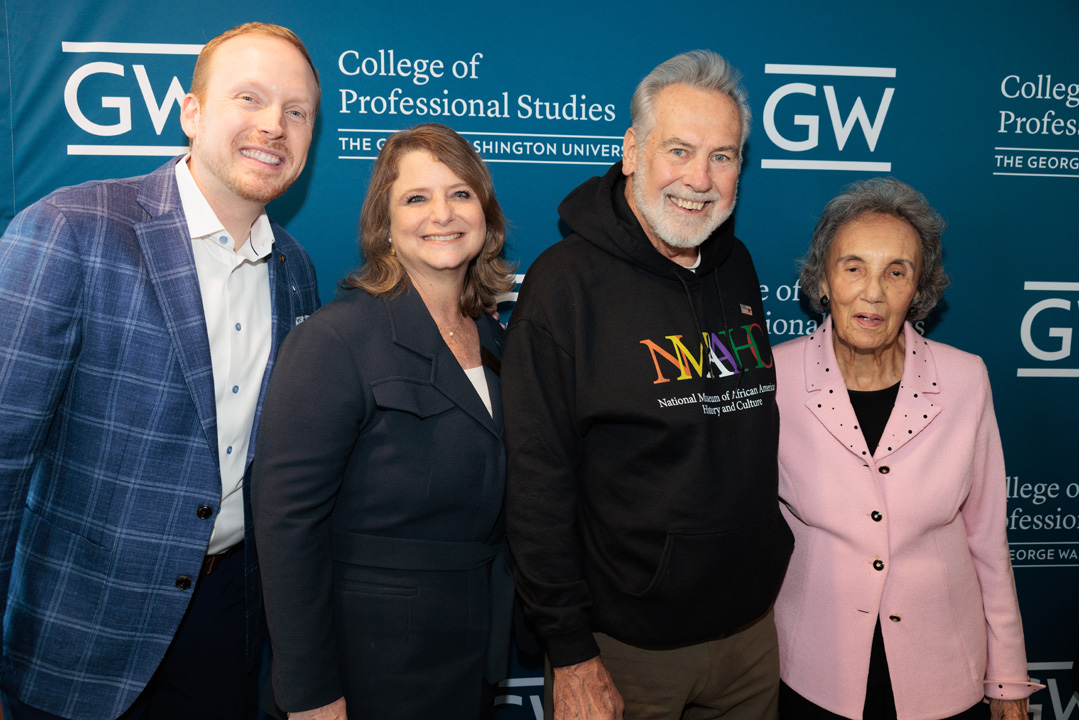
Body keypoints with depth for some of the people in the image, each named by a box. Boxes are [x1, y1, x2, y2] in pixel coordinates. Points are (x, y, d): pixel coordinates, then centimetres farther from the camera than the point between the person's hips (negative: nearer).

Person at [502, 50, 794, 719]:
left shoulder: (737, 266, 4)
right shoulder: (567, 282, -16)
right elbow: (538, 481, -17)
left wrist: (775, 555, 15)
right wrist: (571, 652, -17)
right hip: (626, 644, -5)